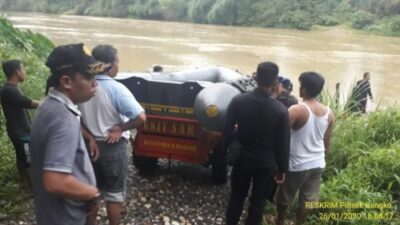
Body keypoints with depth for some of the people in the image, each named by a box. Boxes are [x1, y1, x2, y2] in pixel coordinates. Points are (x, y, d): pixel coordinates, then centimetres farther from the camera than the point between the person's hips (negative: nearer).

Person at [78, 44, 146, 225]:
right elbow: (141, 117, -29)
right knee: (115, 192, 11)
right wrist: (121, 128, -14)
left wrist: (90, 137, -2)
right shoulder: (116, 89, -21)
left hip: (91, 145, 6)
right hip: (113, 147, -5)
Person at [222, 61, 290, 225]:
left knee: (237, 196, 20)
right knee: (258, 201, 16)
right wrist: (282, 168, 2)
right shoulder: (281, 110, -20)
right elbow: (283, 144, -11)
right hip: (266, 163, -2)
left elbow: (227, 132, -8)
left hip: (242, 159, 2)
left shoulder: (238, 101, -16)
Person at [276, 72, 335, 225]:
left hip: (297, 165, -5)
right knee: (307, 200, 17)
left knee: (284, 198, 17)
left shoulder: (296, 110, -20)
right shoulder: (329, 113, -2)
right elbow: (326, 143, 8)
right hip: (317, 164, 5)